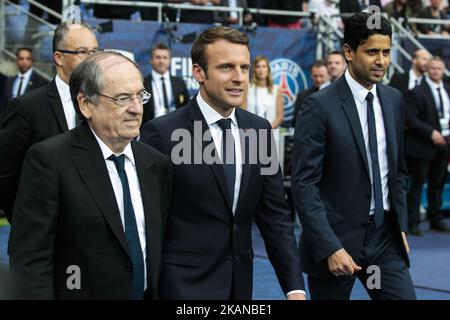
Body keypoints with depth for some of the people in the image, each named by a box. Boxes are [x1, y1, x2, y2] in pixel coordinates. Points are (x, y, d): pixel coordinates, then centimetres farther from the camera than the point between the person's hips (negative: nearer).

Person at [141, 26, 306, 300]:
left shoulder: (259, 129, 3)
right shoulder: (162, 133, -13)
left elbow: (276, 215, 4)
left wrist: (295, 288, -2)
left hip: (240, 283, 5)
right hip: (185, 285, -5)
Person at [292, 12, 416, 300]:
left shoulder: (394, 100, 7)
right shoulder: (320, 106, -12)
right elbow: (304, 184, -15)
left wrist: (401, 225, 10)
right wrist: (330, 247, -20)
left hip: (385, 236, 5)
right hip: (337, 237, -5)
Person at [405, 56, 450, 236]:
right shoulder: (417, 92, -9)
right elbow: (411, 119, -15)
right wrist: (431, 133, -20)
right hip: (423, 145, -6)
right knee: (417, 184, -2)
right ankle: (413, 223, 3)